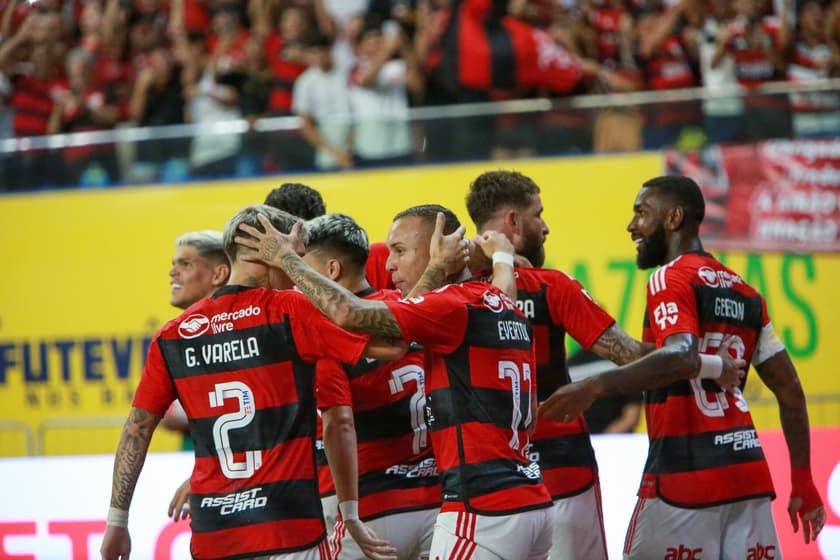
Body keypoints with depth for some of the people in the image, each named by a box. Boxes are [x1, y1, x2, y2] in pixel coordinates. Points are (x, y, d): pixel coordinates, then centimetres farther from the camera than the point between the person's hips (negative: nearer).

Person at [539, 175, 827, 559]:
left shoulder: (671, 278, -6)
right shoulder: (743, 292, 18)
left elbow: (682, 358, -25)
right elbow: (790, 392, 17)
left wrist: (596, 386, -33)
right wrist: (802, 483, 21)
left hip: (685, 473, -7)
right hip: (748, 471, 7)